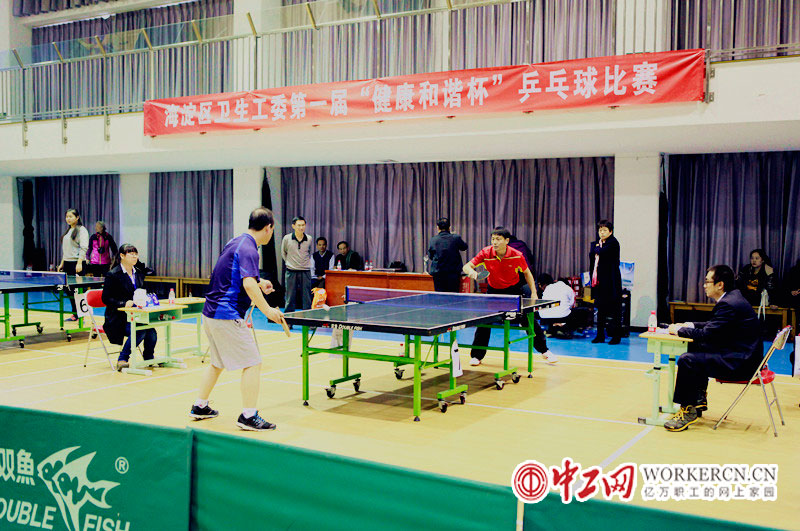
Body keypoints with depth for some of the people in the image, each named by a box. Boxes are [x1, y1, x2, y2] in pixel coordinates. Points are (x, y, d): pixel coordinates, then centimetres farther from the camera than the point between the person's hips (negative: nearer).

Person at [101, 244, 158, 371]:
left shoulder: (138, 274, 14)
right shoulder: (113, 275, -6)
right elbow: (106, 299, -9)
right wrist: (124, 303, -22)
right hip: (118, 319, -5)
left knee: (152, 332, -23)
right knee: (140, 332, -31)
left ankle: (149, 359, 1)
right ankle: (122, 360, -15)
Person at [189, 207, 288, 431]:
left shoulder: (235, 242, 13)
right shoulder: (248, 249, -17)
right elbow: (249, 285, -29)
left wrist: (259, 284, 22)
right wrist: (268, 310, -24)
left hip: (211, 312, 10)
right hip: (227, 315, -10)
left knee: (217, 363, 23)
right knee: (252, 363, -4)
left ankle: (199, 407, 32)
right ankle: (248, 416, -3)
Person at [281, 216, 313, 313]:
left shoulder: (309, 239, 2)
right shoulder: (287, 238, -3)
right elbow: (283, 252, 13)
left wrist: (306, 262, 11)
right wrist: (290, 262, 9)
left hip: (305, 272, 2)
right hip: (291, 272, -1)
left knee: (307, 298, 3)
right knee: (290, 298, 2)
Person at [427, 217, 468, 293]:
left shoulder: (433, 240, -5)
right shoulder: (456, 238, -6)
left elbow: (430, 256, 7)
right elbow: (464, 247, 15)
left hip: (438, 274, 0)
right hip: (453, 273, 0)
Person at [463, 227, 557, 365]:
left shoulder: (517, 256, -18)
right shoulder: (486, 253, -19)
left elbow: (526, 273, -1)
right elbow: (466, 267, -18)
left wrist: (534, 293, -6)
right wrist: (471, 271, -42)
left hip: (513, 290, 0)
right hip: (494, 290, 0)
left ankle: (544, 351, 19)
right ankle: (477, 355, 4)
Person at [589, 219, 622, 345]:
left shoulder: (613, 243, -6)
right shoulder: (595, 243, 16)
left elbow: (602, 253, -19)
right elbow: (591, 255, 4)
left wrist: (598, 248, -1)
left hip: (611, 280, -7)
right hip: (599, 280, 7)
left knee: (613, 308, -3)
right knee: (600, 308, 10)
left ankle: (616, 335, 4)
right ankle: (600, 335, 16)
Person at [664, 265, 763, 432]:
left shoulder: (729, 304, -21)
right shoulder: (733, 297, 11)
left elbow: (707, 334, -23)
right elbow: (713, 325, 22)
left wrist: (679, 330, -9)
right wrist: (689, 325, 11)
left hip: (741, 363, -11)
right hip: (740, 355, 11)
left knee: (687, 360, -19)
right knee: (696, 349, 23)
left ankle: (688, 410, -6)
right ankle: (699, 399, 29)